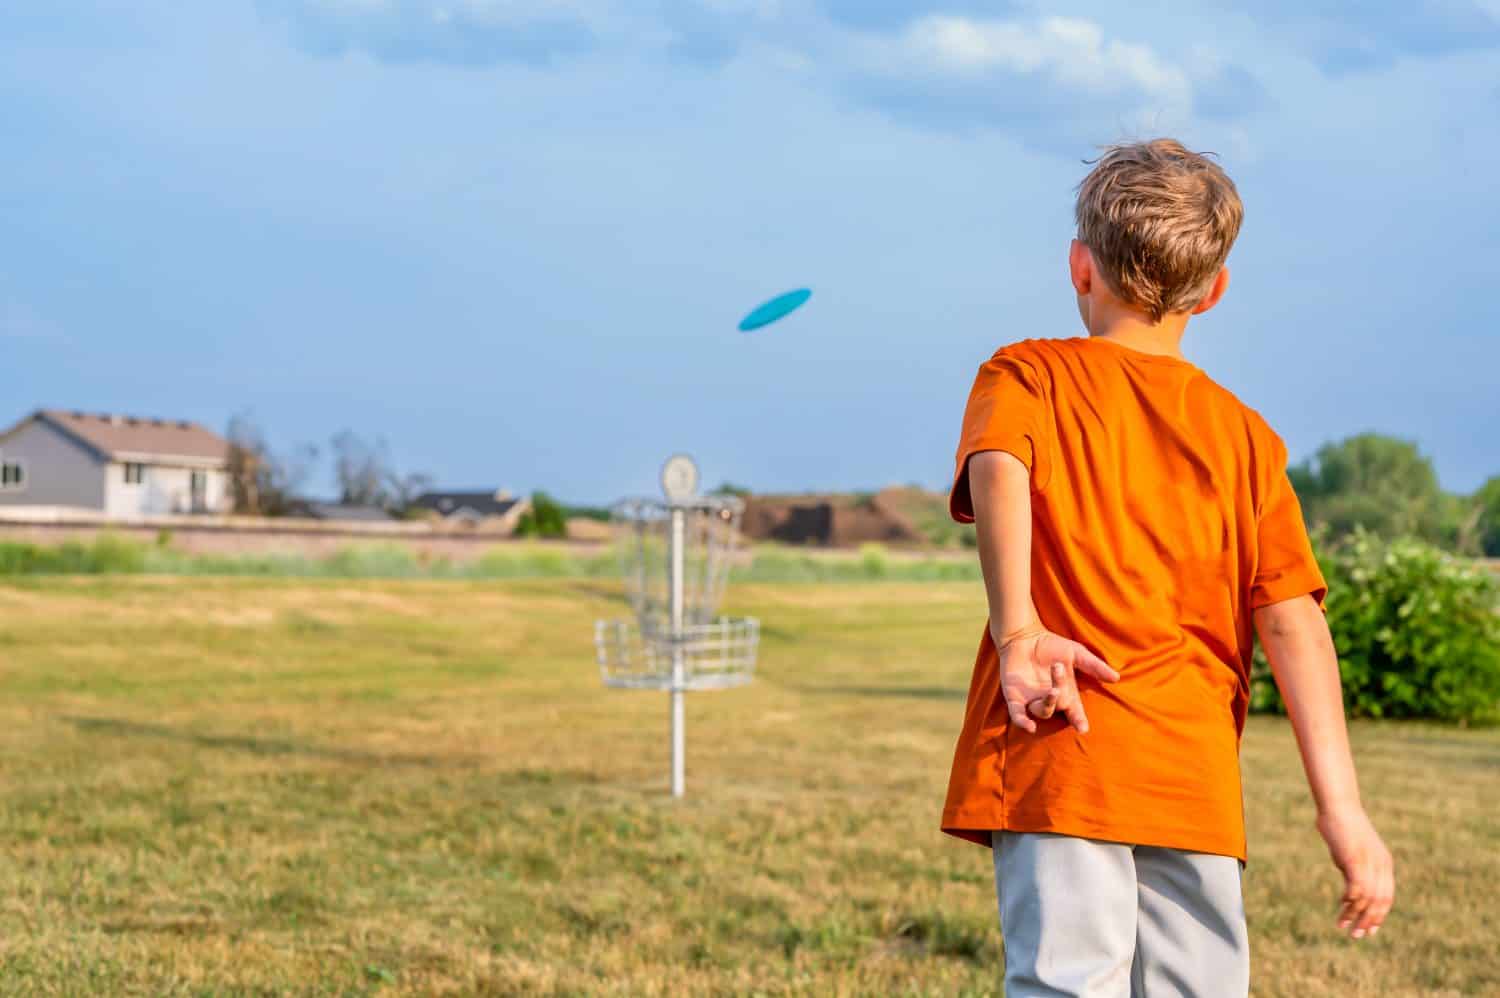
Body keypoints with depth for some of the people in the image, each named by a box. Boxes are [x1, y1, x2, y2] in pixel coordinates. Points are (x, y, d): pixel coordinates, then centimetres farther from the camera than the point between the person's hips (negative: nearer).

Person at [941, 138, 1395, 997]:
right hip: (1197, 783, 2)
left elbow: (997, 470, -15)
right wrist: (1341, 807, 0)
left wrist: (1016, 634, -20)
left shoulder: (1028, 375, 9)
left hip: (1059, 762, -2)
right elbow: (1293, 621, 4)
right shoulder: (1244, 434, 14)